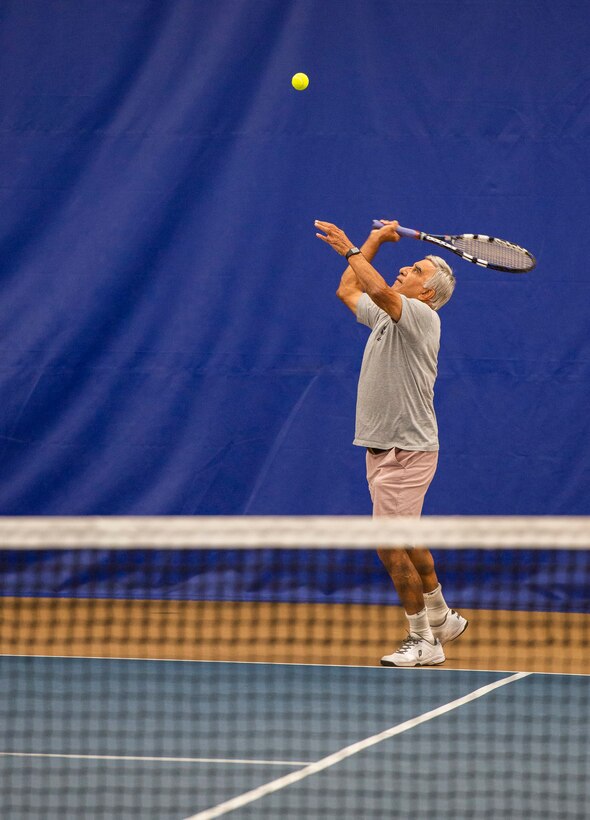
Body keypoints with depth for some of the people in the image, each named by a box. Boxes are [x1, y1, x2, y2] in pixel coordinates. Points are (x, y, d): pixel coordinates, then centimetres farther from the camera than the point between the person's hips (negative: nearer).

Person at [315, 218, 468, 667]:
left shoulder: (422, 316, -14)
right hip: (382, 446, 9)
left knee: (391, 546, -9)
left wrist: (350, 250, -20)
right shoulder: (386, 316, 13)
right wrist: (373, 242, 20)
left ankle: (424, 642, -1)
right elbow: (348, 291, 27)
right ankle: (442, 619, 33)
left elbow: (378, 290, -32)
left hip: (407, 450, -9)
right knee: (405, 542, 18)